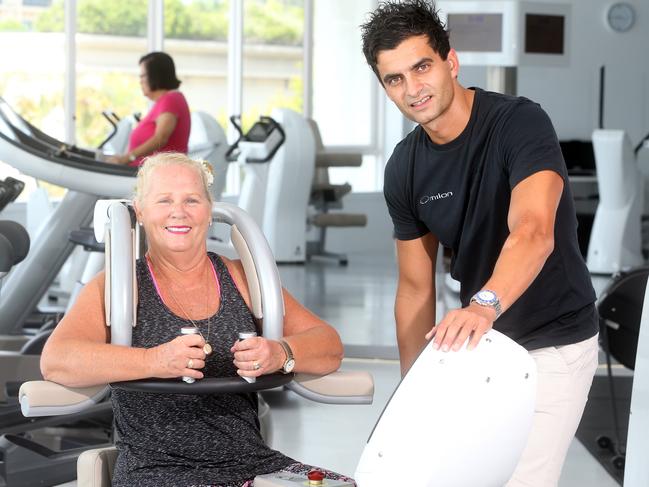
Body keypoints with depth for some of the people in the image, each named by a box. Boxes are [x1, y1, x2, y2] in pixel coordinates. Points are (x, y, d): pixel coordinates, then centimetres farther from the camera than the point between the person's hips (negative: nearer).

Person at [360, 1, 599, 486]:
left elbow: (533, 233, -37)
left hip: (552, 345, -6)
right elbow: (416, 287, 5)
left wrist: (484, 305, -54)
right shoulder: (404, 170, -3)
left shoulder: (520, 122, -21)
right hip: (477, 341, 6)